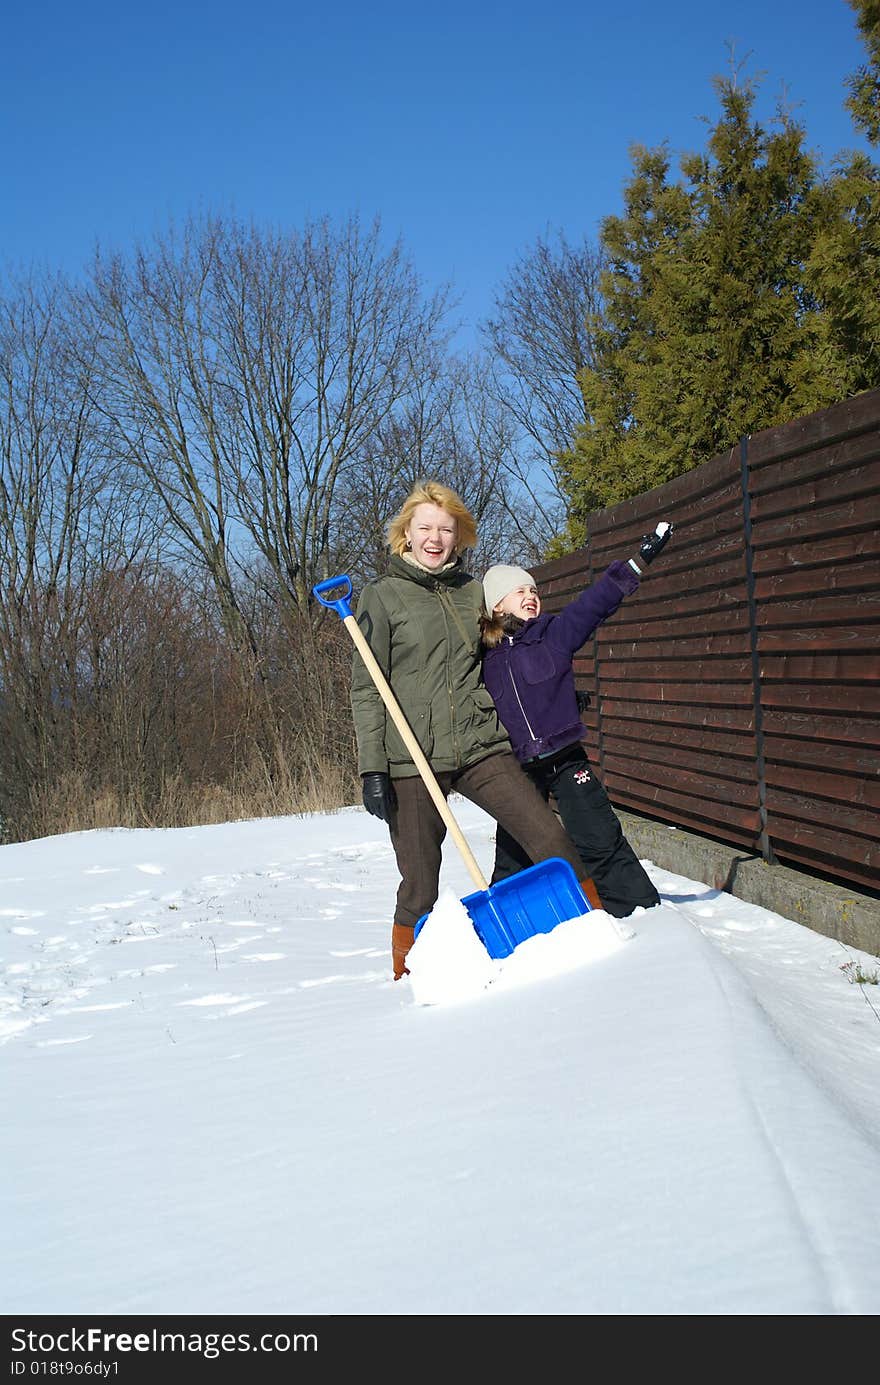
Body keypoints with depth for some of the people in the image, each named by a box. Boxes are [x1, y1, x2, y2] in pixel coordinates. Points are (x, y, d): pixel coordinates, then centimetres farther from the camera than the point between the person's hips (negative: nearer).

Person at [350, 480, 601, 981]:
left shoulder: (474, 591, 12)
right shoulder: (382, 596, 0)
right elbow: (367, 689, -4)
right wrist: (372, 768, -11)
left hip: (481, 749, 4)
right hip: (413, 758, -3)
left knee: (552, 840, -9)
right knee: (420, 887, 1)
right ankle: (406, 979, 21)